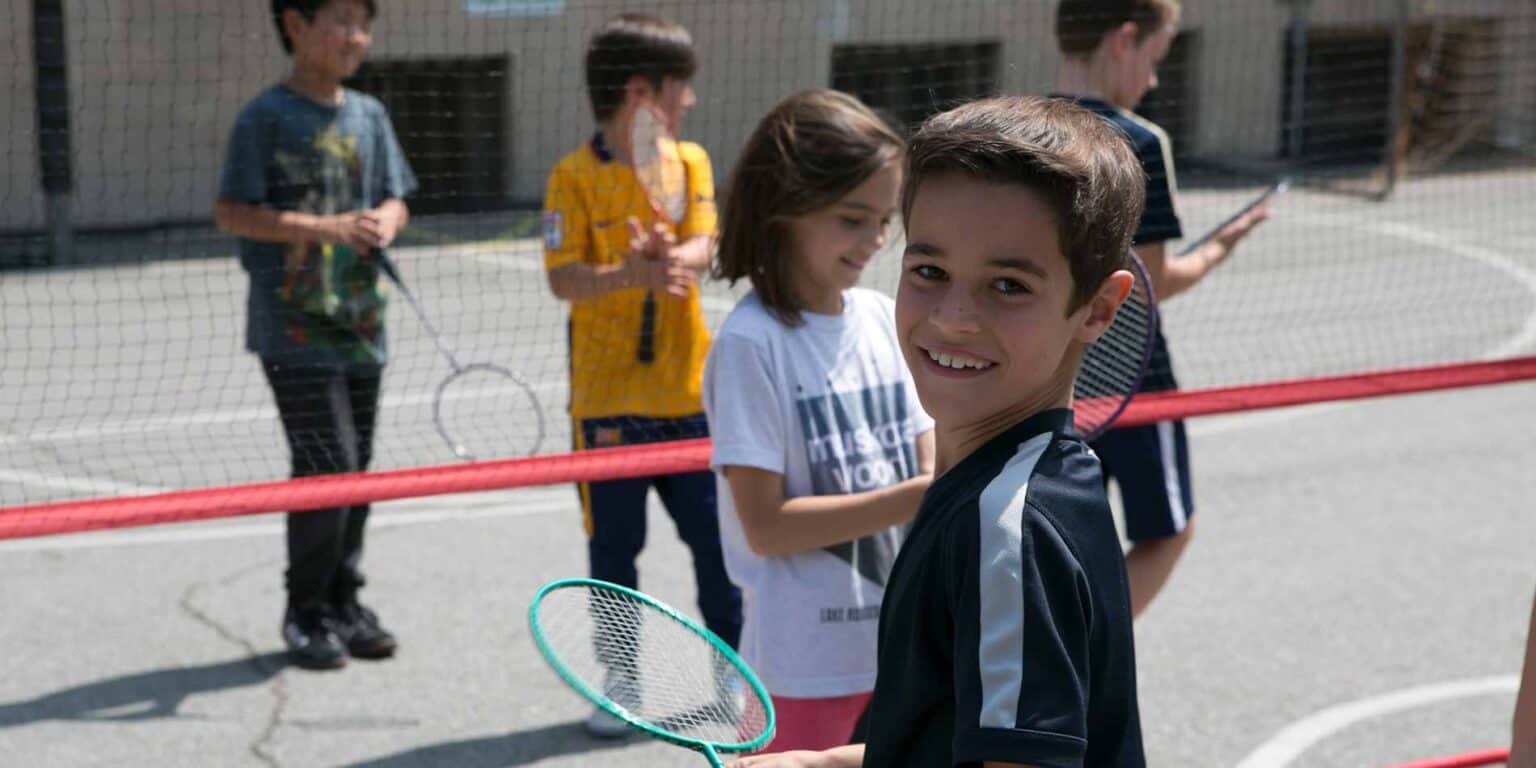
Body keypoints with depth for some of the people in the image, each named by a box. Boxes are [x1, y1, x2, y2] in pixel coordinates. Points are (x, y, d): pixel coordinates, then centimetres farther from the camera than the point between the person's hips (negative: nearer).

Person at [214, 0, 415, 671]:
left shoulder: (369, 115, 10)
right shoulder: (267, 117, -8)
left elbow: (394, 200, 17)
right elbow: (231, 213, -11)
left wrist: (385, 220, -7)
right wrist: (324, 227, -20)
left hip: (360, 325, 6)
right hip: (294, 329, -6)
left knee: (355, 470, 10)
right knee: (327, 465, -9)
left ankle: (343, 604, 23)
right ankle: (307, 613, 6)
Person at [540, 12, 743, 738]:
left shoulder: (690, 161, 3)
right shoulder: (574, 175, -6)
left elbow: (701, 248, -10)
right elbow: (563, 278, -13)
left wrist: (671, 258, -33)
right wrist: (631, 274, -31)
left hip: (690, 392, 2)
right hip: (608, 397, -2)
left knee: (716, 537, 7)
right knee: (613, 545, 6)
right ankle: (621, 680, 20)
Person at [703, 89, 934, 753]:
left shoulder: (883, 319, 5)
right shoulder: (752, 343, -14)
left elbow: (927, 464, 8)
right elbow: (765, 524, -17)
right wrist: (911, 499, -23)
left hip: (902, 648, 6)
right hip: (805, 666, -6)